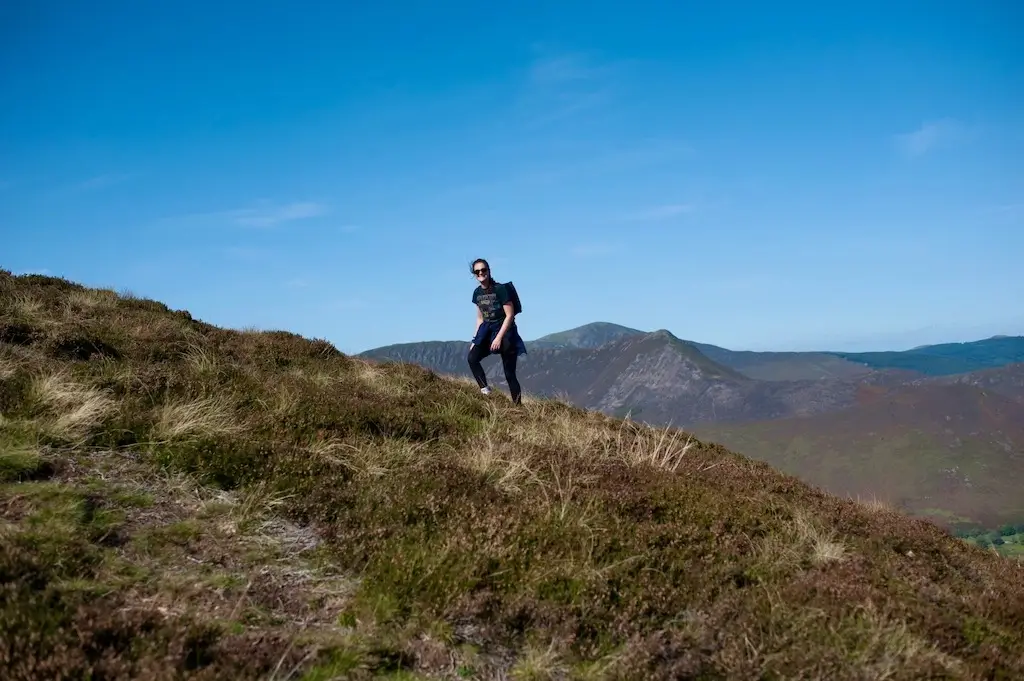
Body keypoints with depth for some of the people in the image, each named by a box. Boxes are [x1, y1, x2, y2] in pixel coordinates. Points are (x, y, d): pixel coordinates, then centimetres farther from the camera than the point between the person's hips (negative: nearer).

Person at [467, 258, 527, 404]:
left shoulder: (499, 289, -15)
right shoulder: (477, 293, 4)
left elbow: (510, 315, -16)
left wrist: (499, 337, -20)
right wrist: (475, 339, 8)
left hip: (505, 331, -6)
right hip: (488, 330, 6)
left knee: (509, 374, -4)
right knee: (472, 357, -20)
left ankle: (517, 406, 3)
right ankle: (485, 389, -13)